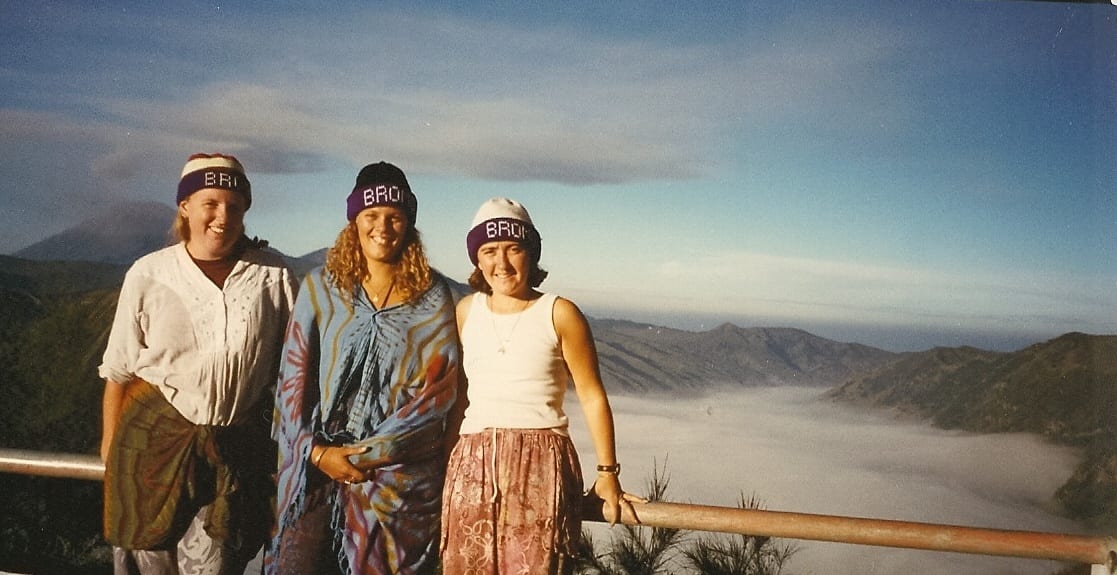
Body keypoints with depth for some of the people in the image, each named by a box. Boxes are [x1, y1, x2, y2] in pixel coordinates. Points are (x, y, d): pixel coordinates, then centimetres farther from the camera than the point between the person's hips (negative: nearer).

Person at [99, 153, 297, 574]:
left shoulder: (274, 278, -4)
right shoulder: (148, 275, -4)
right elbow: (119, 372, 2)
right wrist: (111, 446, 5)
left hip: (237, 448, 0)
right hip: (154, 437, 0)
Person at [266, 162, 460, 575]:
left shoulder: (432, 295, -1)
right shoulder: (320, 286, 3)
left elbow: (438, 390, -7)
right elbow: (292, 379, 3)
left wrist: (368, 454, -11)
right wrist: (318, 452, -9)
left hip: (401, 472, -1)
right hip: (317, 466, 1)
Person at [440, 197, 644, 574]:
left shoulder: (559, 314, -3)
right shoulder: (466, 311, 9)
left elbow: (592, 397, 0)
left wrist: (607, 473, -1)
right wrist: (442, 464, 19)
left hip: (542, 466, -3)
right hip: (472, 468, 4)